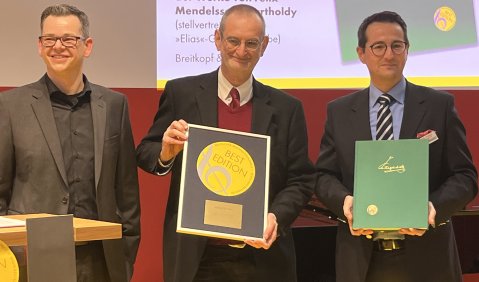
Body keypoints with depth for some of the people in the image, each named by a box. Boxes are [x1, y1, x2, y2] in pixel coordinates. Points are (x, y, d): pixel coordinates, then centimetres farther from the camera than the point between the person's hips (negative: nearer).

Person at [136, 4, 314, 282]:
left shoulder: (286, 108, 3)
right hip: (194, 256, 0)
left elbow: (301, 180, 3)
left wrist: (277, 217, -15)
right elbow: (145, 154, 5)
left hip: (262, 256, 1)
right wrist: (166, 152, -17)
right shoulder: (182, 93, 0)